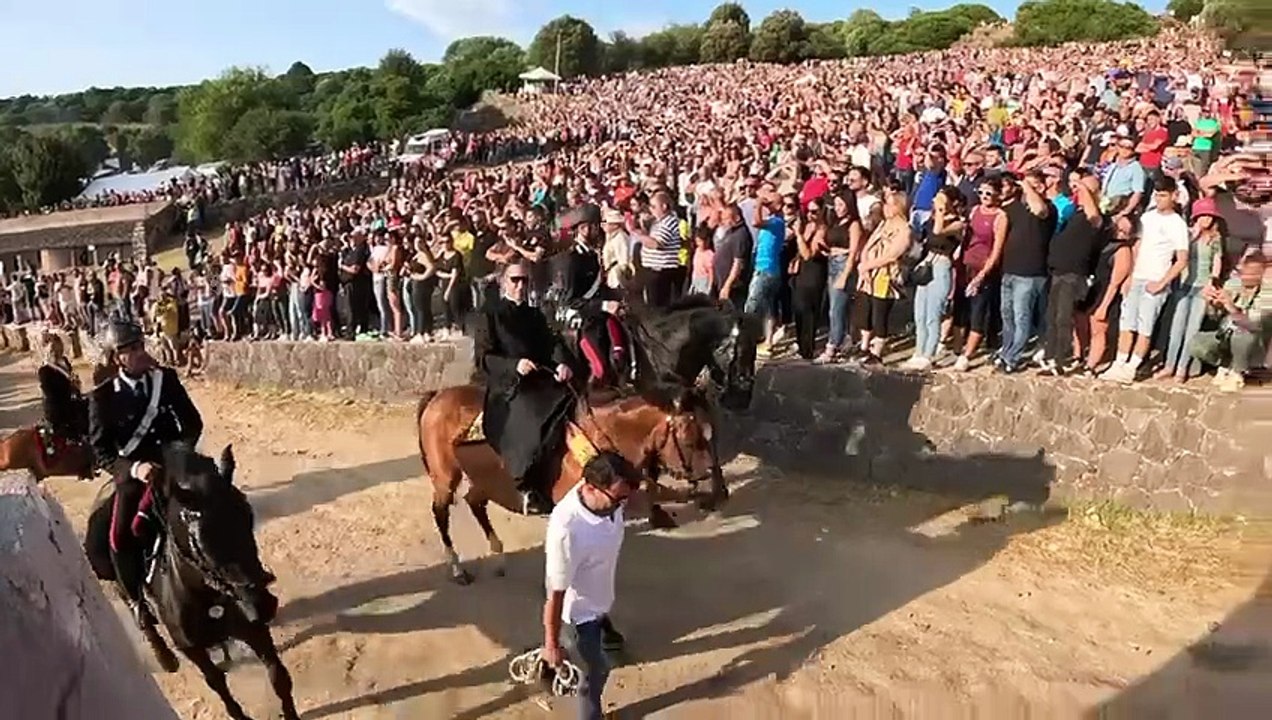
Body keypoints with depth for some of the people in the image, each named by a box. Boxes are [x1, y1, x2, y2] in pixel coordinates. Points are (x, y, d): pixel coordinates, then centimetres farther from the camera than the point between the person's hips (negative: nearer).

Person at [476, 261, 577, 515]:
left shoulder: (535, 314, 19)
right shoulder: (491, 314, 4)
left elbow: (553, 341, 5)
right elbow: (483, 357, -4)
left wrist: (563, 362, -18)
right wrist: (514, 365, -21)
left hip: (542, 382, 6)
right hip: (508, 386, -5)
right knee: (532, 429, -30)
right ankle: (528, 488, -13)